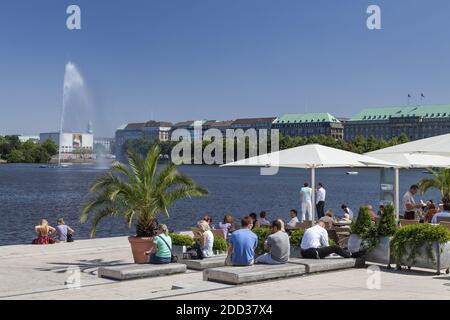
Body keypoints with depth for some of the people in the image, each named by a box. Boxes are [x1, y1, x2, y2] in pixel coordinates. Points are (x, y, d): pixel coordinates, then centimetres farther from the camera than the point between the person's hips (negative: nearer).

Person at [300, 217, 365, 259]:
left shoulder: (307, 230, 17)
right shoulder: (323, 230, 0)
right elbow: (326, 245, 4)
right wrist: (328, 252, 25)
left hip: (303, 253, 7)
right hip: (314, 253, -7)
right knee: (335, 248, 2)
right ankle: (352, 255, 17)